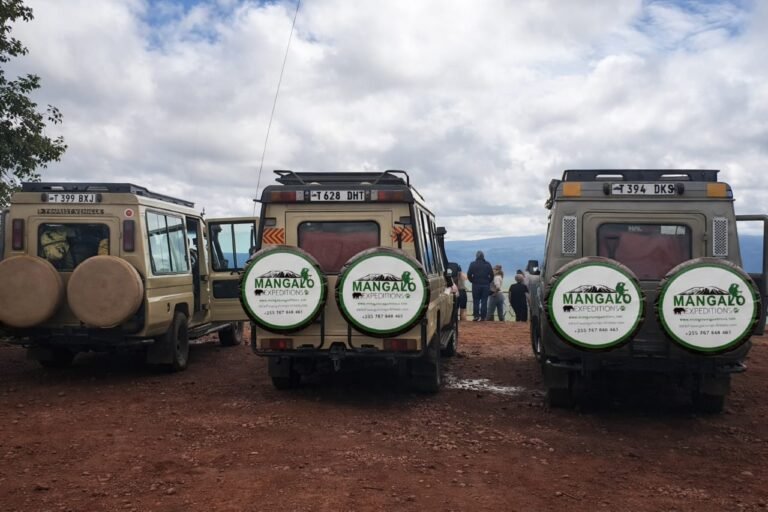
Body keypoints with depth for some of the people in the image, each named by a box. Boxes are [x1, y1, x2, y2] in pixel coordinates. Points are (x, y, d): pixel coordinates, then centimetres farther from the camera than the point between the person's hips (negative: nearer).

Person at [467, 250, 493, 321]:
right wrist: (488, 282, 13)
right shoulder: (488, 264, 4)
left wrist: (473, 281, 7)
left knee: (476, 301, 4)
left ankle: (476, 316, -2)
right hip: (486, 285, 1)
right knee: (484, 301, 3)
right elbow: (491, 275, 1)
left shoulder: (473, 264, -2)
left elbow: (469, 275, -7)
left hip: (476, 285, -1)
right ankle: (483, 317, 0)